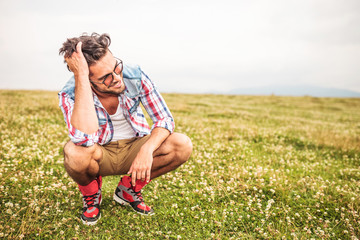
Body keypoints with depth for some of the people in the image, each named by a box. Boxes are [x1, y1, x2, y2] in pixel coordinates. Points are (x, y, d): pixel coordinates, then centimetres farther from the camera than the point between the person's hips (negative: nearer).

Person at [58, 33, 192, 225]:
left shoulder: (135, 76, -19)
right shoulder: (70, 94, -23)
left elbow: (165, 118, -14)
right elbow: (85, 138, -44)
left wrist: (147, 149, -33)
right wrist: (80, 76, -42)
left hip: (134, 148, 2)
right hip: (100, 155, -2)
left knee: (182, 146, -23)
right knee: (76, 152, -37)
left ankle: (129, 188, 3)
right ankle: (90, 194, 2)